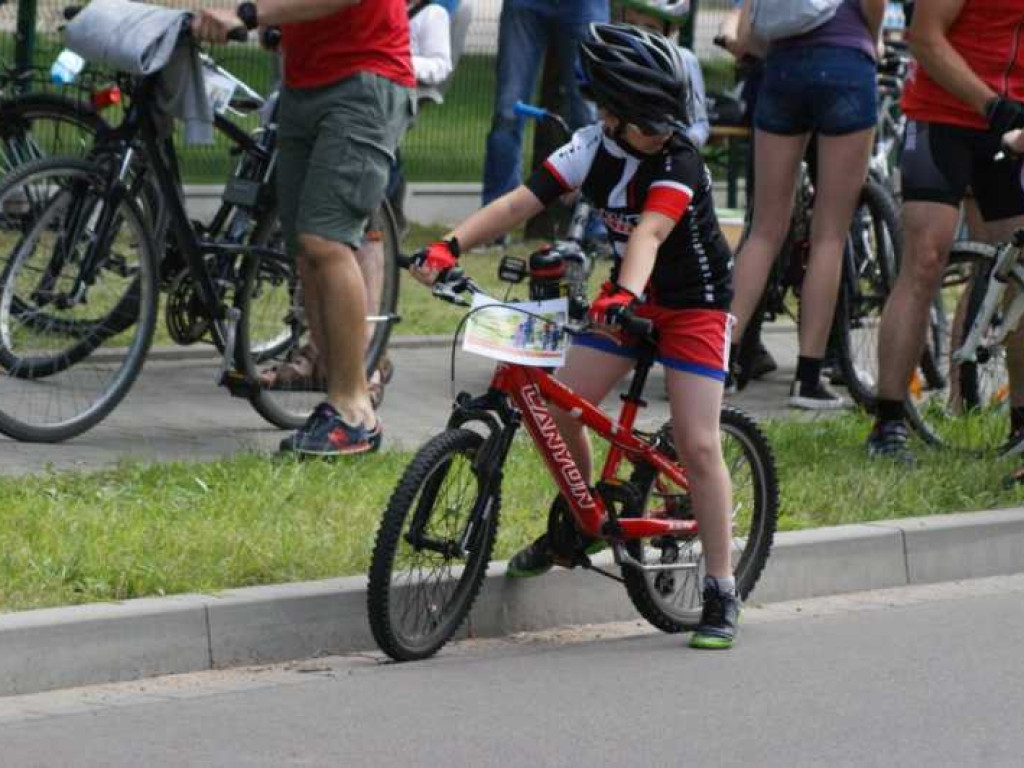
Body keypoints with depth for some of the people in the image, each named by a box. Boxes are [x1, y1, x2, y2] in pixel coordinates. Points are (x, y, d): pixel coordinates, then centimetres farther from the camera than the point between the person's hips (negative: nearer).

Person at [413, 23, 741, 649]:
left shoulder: (679, 163, -26)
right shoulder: (593, 148, -12)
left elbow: (650, 232, -42)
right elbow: (521, 203, -20)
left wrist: (626, 293, -60)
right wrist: (451, 246, -33)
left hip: (694, 305, -5)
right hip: (628, 298, 5)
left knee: (698, 445, -12)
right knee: (558, 410, -7)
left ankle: (722, 593, -3)